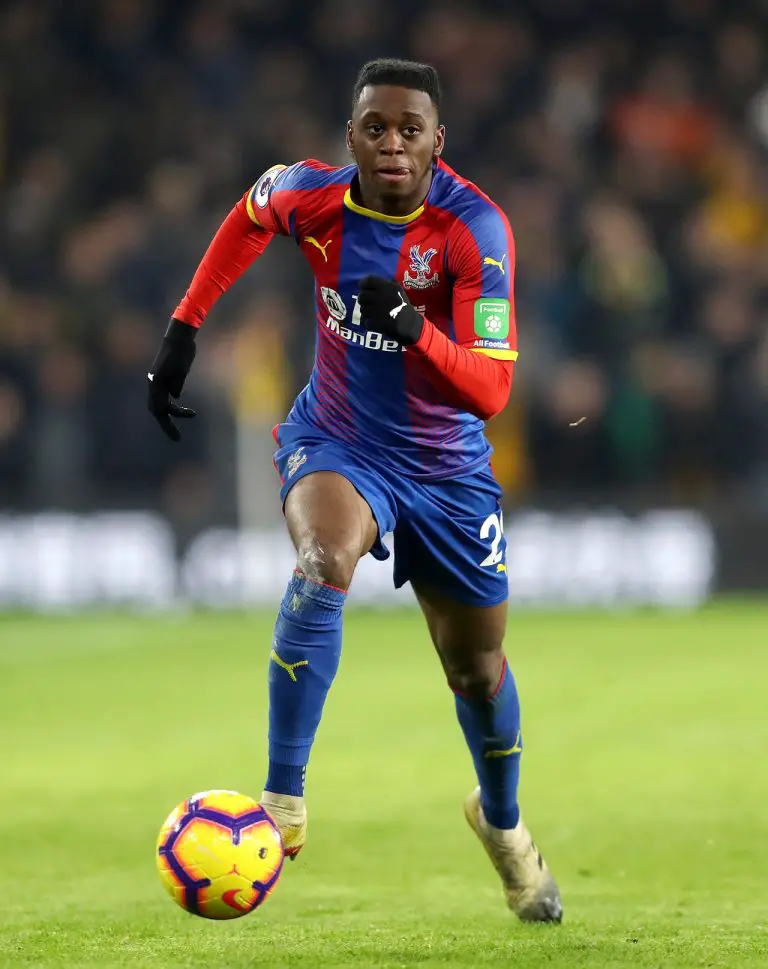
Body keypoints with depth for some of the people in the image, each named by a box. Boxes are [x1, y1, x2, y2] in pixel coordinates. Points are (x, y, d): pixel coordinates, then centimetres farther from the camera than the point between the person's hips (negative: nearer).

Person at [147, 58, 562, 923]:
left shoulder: (474, 228, -25)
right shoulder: (311, 196, -17)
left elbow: (490, 390, -29)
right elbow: (250, 215, 10)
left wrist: (415, 330, -46)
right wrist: (183, 330, 7)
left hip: (446, 465, 0)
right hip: (335, 445, 0)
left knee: (478, 668, 12)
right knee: (323, 563, -34)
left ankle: (503, 825, 44)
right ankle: (283, 804, -34)